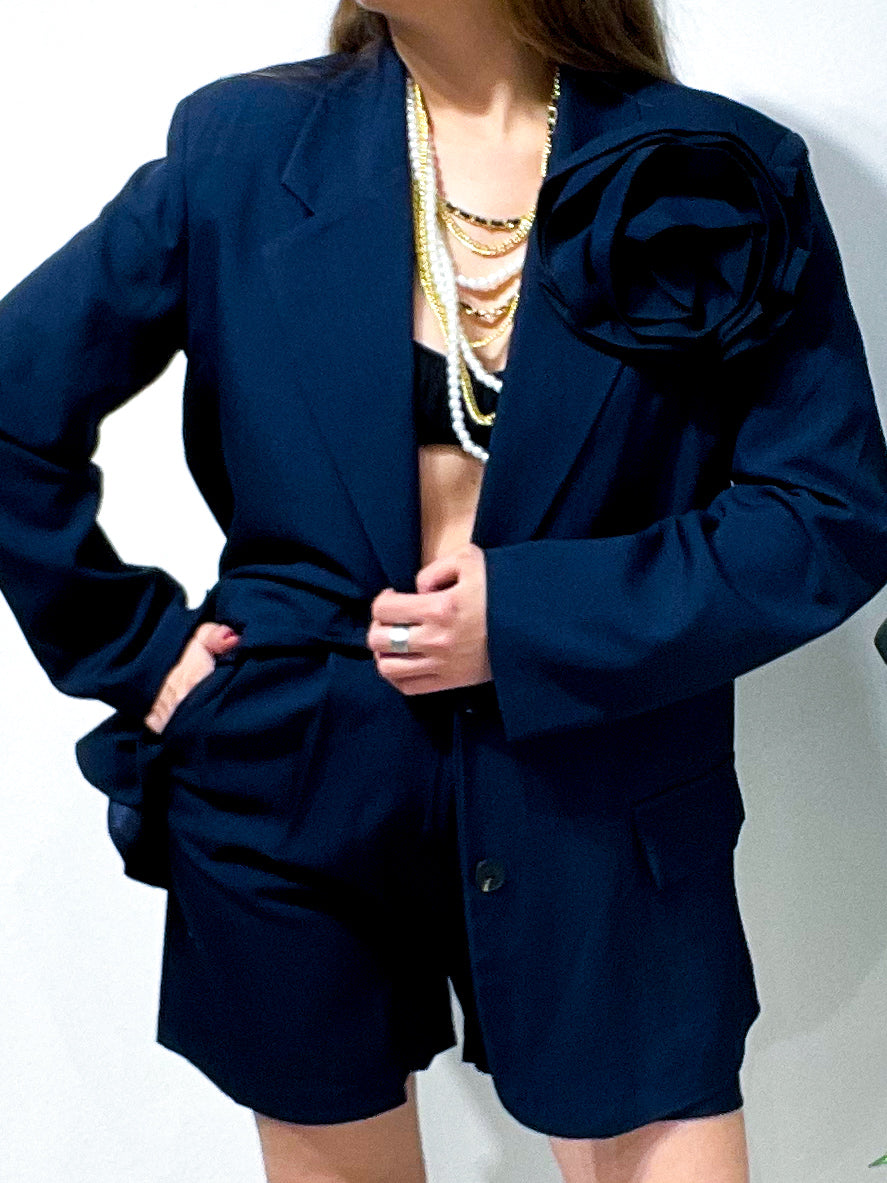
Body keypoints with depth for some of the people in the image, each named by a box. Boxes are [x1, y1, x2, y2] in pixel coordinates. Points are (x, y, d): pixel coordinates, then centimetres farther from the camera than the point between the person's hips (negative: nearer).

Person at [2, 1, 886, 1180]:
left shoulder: (717, 180, -4)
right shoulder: (242, 148, -2)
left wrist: (537, 617, -16)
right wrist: (135, 649, 1)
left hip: (595, 802, -1)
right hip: (294, 791, 1)